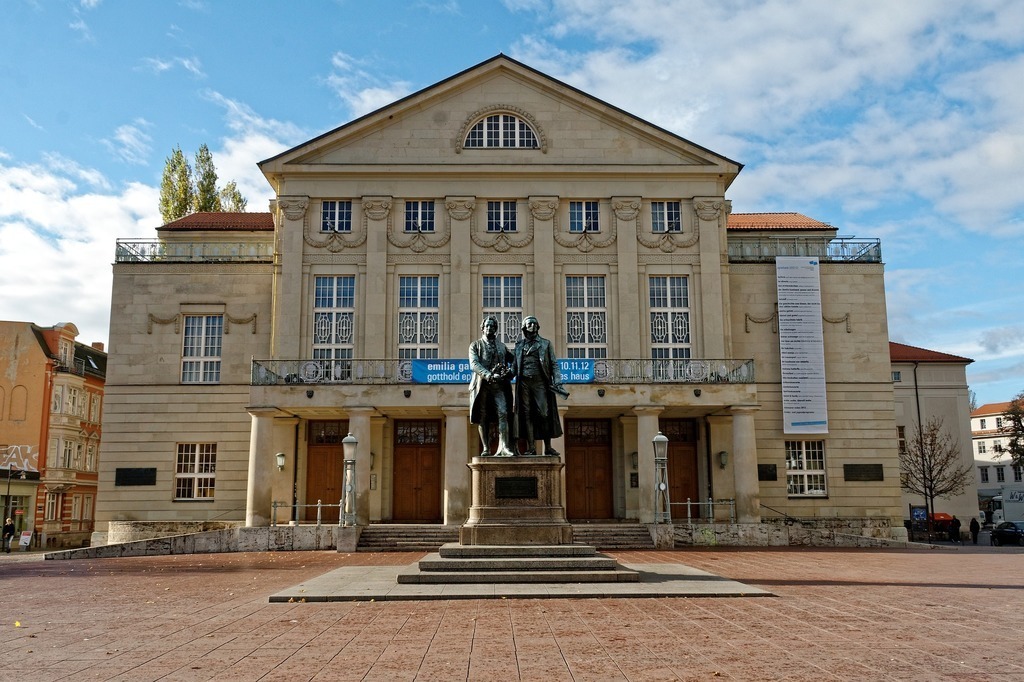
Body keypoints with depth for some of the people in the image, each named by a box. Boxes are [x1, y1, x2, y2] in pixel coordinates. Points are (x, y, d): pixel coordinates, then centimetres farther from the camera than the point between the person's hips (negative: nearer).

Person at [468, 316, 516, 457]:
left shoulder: (502, 346, 20)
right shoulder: (475, 345, 11)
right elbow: (474, 364, -5)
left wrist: (510, 372, -3)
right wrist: (489, 375, -20)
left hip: (499, 385, 1)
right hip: (482, 385, -1)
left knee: (503, 413, -15)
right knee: (483, 418, 0)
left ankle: (503, 447, -21)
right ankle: (486, 449, 6)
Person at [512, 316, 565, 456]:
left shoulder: (545, 344, 12)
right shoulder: (519, 345, 16)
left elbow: (554, 364, 8)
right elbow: (515, 366, 15)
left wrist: (557, 382, -5)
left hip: (540, 382, -1)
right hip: (524, 383, 2)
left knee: (544, 414, -6)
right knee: (527, 415, -1)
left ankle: (548, 447, -2)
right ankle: (531, 447, 1)